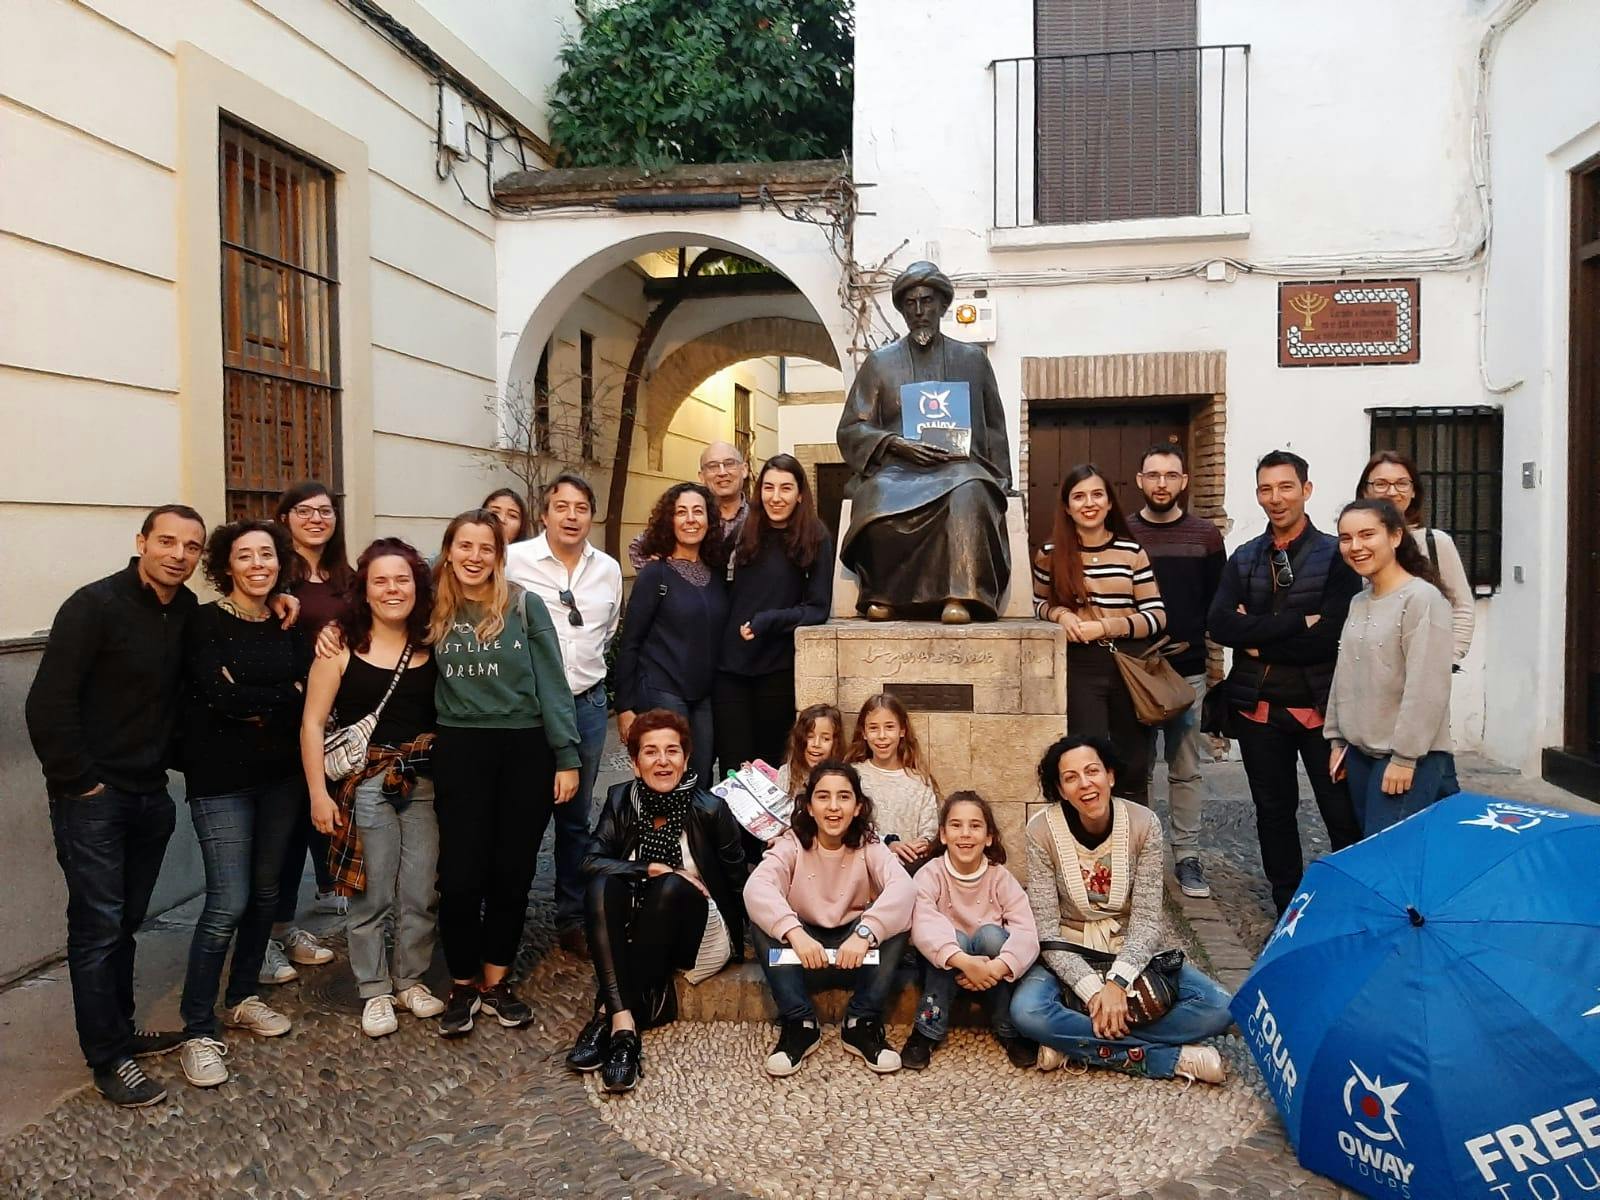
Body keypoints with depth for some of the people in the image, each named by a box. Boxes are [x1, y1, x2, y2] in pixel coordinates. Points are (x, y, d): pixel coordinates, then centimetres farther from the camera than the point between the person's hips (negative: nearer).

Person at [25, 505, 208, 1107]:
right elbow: (47, 704, -16)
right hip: (93, 798, -6)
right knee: (98, 928, 1)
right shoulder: (95, 605, -14)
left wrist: (168, 762, 4)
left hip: (150, 795, 6)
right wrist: (78, 782, -13)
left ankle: (121, 1031, 30)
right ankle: (109, 1058, 11)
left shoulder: (189, 613, 4)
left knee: (126, 922, 16)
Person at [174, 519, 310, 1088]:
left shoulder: (288, 624, 7)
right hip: (222, 779, -5)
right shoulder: (206, 623, -7)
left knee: (265, 892, 13)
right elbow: (218, 698, -19)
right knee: (228, 903, -8)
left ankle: (242, 998, 31)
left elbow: (312, 694, -3)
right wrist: (284, 695, -10)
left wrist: (255, 704, -14)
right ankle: (198, 1030, 6)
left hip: (280, 775, 5)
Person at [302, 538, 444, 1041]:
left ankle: (411, 979, 29)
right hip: (364, 783, -2)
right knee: (372, 896, 7)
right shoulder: (342, 644, -6)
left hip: (423, 783, 2)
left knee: (421, 894, 8)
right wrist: (319, 793, -8)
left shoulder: (432, 644, 2)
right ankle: (375, 990, 26)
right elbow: (313, 722, -5)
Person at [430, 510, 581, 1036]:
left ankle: (495, 981, 26)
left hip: (526, 750, -1)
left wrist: (566, 756, -6)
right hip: (460, 751, 1)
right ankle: (462, 984, 22)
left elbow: (552, 683, -3)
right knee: (461, 874, 2)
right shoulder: (434, 611, 5)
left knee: (512, 873, 9)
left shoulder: (525, 605, -2)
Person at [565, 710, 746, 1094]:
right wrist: (650, 869, -23)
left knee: (672, 886, -32)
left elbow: (736, 882, -1)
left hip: (699, 934, -2)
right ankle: (624, 1025, -38)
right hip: (636, 931, 3)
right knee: (602, 886, -26)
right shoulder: (621, 799, -3)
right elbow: (591, 862, -12)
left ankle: (608, 1014, -30)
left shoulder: (709, 810, -12)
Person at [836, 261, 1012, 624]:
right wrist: (894, 443, -10)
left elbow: (994, 429, 18)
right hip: (896, 467, 0)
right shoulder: (880, 362, 15)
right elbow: (851, 428, 8)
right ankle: (883, 594, -19)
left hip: (959, 466, 0)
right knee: (882, 501, -37)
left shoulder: (973, 359, 17)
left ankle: (960, 597, -40)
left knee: (967, 494, -38)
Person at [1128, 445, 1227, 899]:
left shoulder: (1205, 535, 6)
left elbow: (1218, 603, 6)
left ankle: (1187, 857, 16)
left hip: (1188, 669, 1)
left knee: (1186, 769, 6)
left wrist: (1195, 641, -5)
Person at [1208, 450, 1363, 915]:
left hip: (1320, 704, -4)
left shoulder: (1335, 555, -4)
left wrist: (1257, 639, -10)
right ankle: (1288, 911, 27)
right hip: (1259, 707, 4)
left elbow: (1329, 636, -16)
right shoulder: (1244, 558, 8)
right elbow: (1219, 624, -8)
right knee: (1273, 813, 14)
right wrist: (1297, 622, -17)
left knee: (1344, 815, 2)